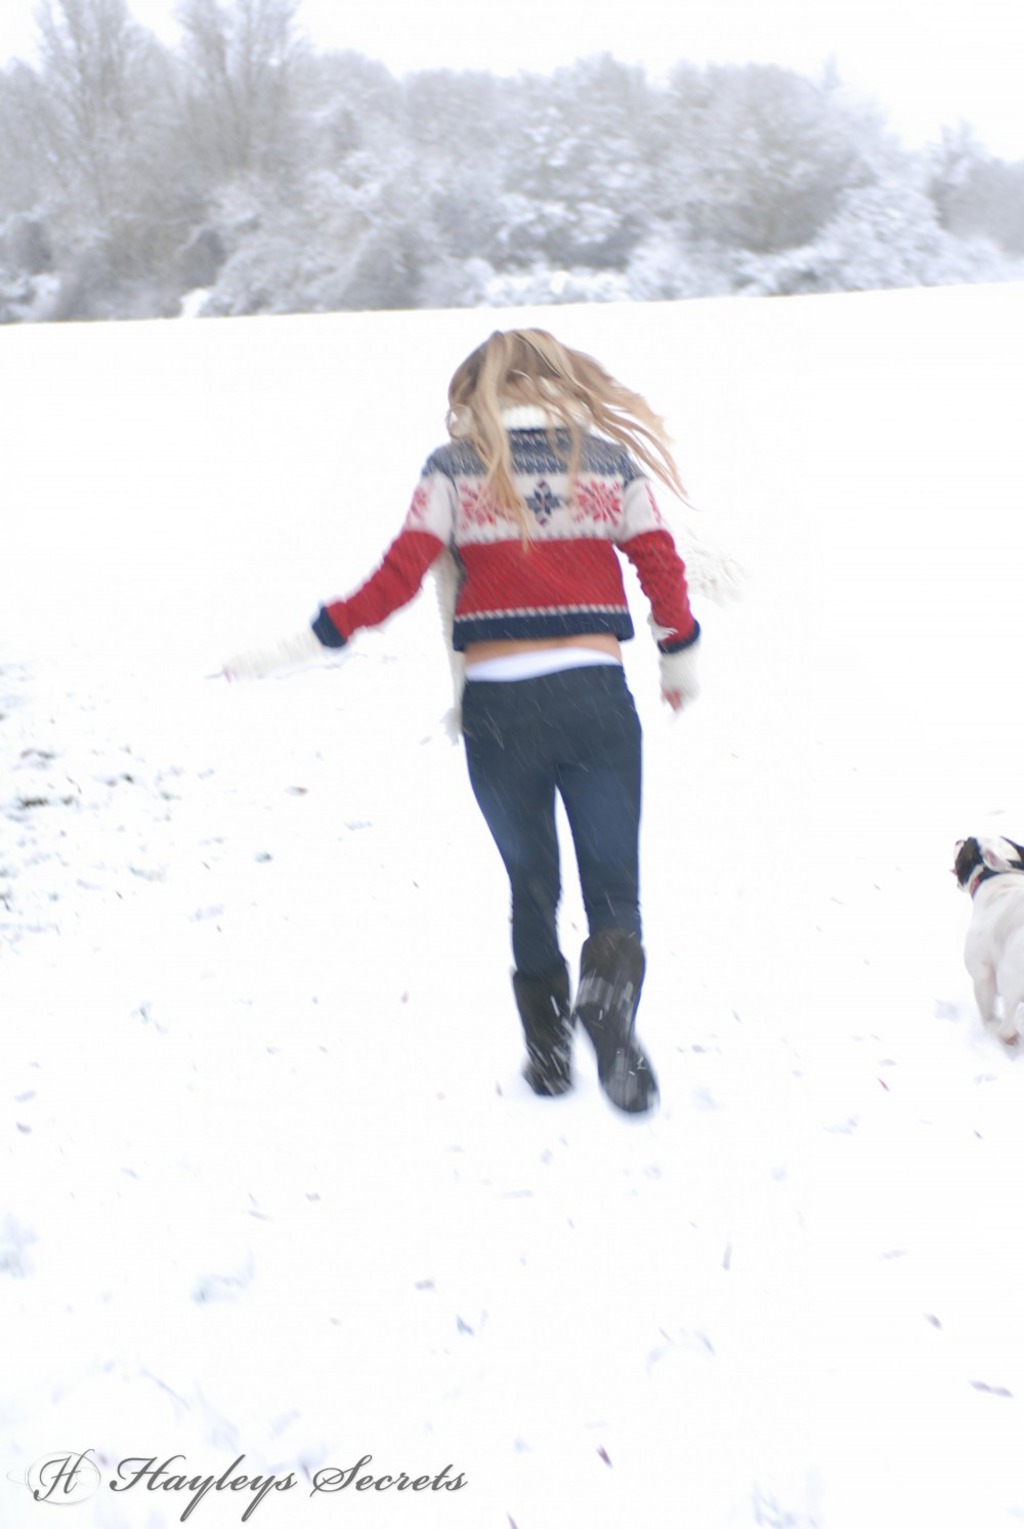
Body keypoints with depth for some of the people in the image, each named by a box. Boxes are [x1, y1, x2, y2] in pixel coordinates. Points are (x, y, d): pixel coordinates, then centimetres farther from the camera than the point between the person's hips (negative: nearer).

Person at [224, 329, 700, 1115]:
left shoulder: (455, 469, 1)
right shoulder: (610, 459, 7)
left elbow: (398, 578, -7)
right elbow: (663, 568, 8)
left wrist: (303, 645, -2)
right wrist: (681, 659, 23)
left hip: (498, 705, 0)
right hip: (596, 699, 0)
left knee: (532, 884, 19)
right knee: (615, 891, 7)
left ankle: (549, 1048, 23)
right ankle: (610, 996, -24)